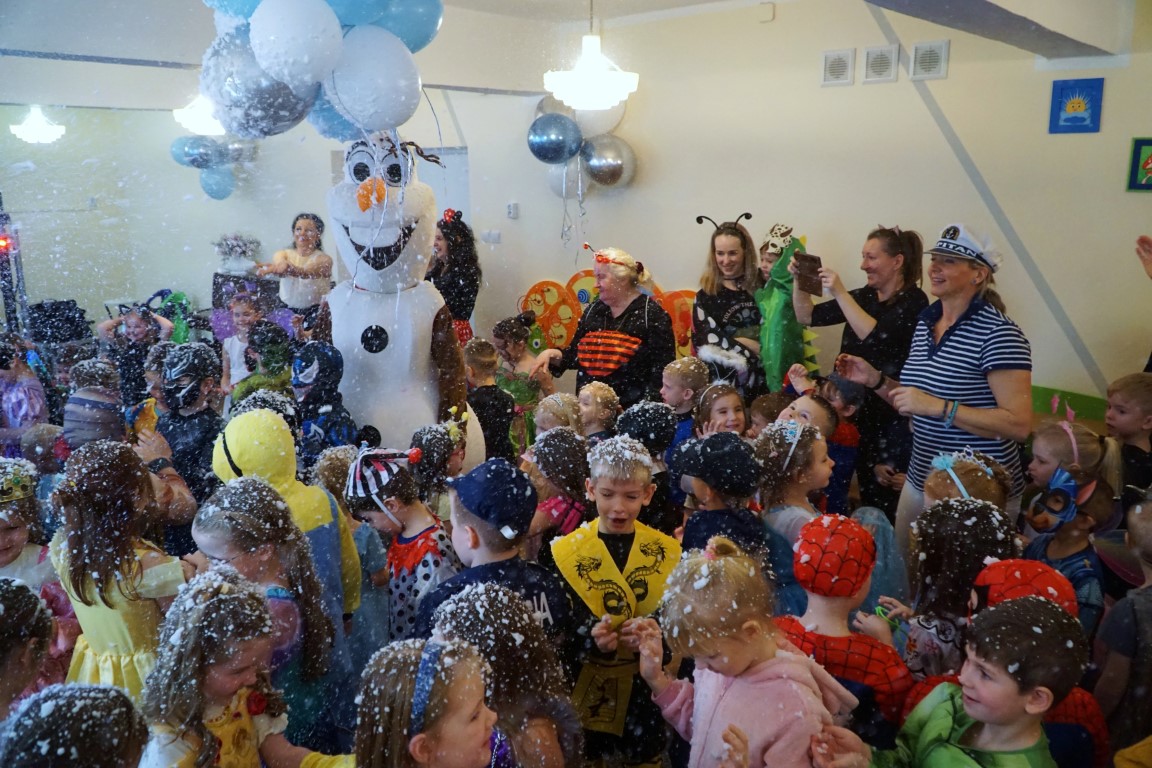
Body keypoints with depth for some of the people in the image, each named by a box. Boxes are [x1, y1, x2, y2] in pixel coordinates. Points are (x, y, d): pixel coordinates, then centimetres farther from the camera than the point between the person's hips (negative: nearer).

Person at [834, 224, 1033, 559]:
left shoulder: (998, 333, -18)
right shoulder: (925, 321, 6)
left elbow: (1019, 424, -23)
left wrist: (937, 406, -27)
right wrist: (876, 380, 0)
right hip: (920, 481, 7)